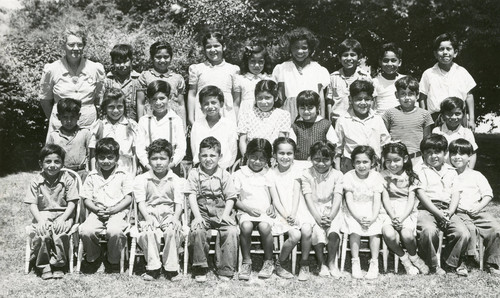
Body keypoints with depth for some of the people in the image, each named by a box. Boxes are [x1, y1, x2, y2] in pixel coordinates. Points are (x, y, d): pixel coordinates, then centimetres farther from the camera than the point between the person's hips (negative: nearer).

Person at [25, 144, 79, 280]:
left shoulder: (67, 179, -2)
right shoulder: (36, 181, 2)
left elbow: (72, 203, -4)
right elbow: (32, 204, 0)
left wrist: (62, 219, -19)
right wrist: (40, 220, -17)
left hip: (63, 214, -1)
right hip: (42, 215, 1)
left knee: (59, 232, -31)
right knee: (39, 233, -29)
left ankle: (58, 264, -8)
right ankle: (44, 266, -8)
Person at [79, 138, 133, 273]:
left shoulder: (123, 176, 7)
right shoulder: (92, 176, 15)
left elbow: (128, 198, 1)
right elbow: (86, 199, 11)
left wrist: (113, 210, -13)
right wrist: (97, 209, -10)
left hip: (118, 212, -2)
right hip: (96, 213, 3)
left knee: (115, 231, -36)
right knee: (85, 230, -28)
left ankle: (113, 260, -6)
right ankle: (93, 257, 2)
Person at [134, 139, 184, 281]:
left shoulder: (176, 180, 9)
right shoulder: (141, 179, 8)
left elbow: (179, 202, 0)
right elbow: (141, 202, -2)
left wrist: (176, 218, -20)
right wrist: (148, 218, -20)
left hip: (169, 214, 0)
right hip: (149, 213, 0)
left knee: (172, 231, -32)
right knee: (150, 232, -33)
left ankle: (171, 268, -21)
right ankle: (153, 267, -22)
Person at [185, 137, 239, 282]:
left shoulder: (224, 175, 8)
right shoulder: (194, 173, 8)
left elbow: (230, 198, 4)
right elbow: (192, 196, -1)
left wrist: (225, 215, -12)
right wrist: (197, 216, -14)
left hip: (221, 212, 0)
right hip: (202, 212, 0)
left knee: (231, 231, -27)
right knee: (197, 231, -31)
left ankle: (225, 271, -17)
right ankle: (200, 269, -15)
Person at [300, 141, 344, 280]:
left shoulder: (337, 175, 3)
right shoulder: (306, 174, 1)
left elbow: (337, 198, -6)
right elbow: (308, 198, -7)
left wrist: (330, 216, -21)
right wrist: (318, 217, -20)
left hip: (331, 211, 1)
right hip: (313, 211, 0)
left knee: (333, 232, -28)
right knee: (317, 232, -29)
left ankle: (331, 262, -9)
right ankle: (322, 264, -12)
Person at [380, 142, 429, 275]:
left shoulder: (411, 177, 7)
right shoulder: (383, 176, 7)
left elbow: (411, 201, -1)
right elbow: (385, 198, 0)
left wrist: (401, 218, -16)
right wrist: (393, 217, -16)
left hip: (407, 212, 0)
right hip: (389, 212, 0)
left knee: (407, 235, -30)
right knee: (389, 234, -31)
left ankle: (413, 256, 5)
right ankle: (404, 258, -1)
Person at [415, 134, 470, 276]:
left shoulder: (451, 172, 19)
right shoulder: (420, 171, 6)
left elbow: (455, 194, 11)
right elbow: (421, 194, -5)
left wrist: (449, 213, -8)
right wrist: (438, 213, -14)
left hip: (447, 210, 4)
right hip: (426, 209, -4)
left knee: (464, 233, -20)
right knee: (428, 230, -34)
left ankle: (451, 261, 8)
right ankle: (432, 264, -9)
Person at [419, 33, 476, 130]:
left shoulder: (462, 72, 8)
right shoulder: (428, 74, 4)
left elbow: (469, 96, 12)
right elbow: (422, 98, 7)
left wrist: (471, 119, 9)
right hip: (435, 119, -1)